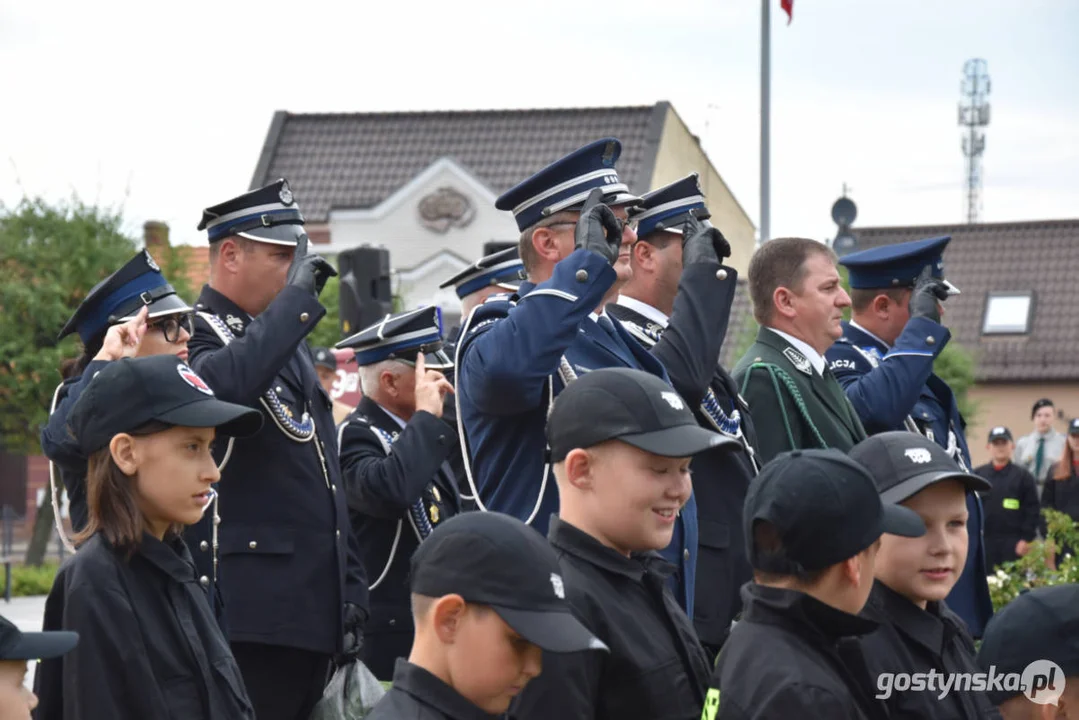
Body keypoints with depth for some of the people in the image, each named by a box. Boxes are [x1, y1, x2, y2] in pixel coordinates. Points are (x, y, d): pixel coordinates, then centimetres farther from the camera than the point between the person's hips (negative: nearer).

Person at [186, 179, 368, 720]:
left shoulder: (290, 344, 22)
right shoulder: (196, 334, -5)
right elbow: (220, 385, -31)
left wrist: (352, 594, 18)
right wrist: (297, 296, -21)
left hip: (312, 615, 8)